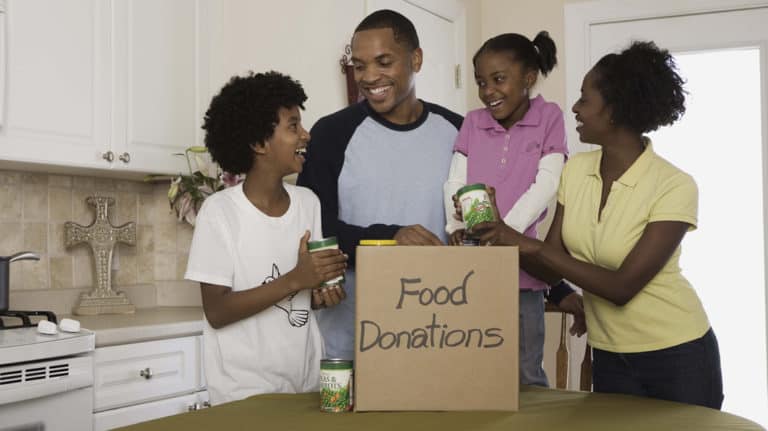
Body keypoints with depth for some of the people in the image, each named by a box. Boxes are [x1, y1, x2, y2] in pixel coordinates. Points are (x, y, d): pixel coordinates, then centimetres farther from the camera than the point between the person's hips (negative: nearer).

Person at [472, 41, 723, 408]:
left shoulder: (674, 186, -20)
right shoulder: (576, 170, -4)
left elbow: (622, 287, -25)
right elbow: (553, 268, -2)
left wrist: (531, 245, -28)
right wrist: (503, 238, -19)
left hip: (677, 358, -5)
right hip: (609, 358, 5)